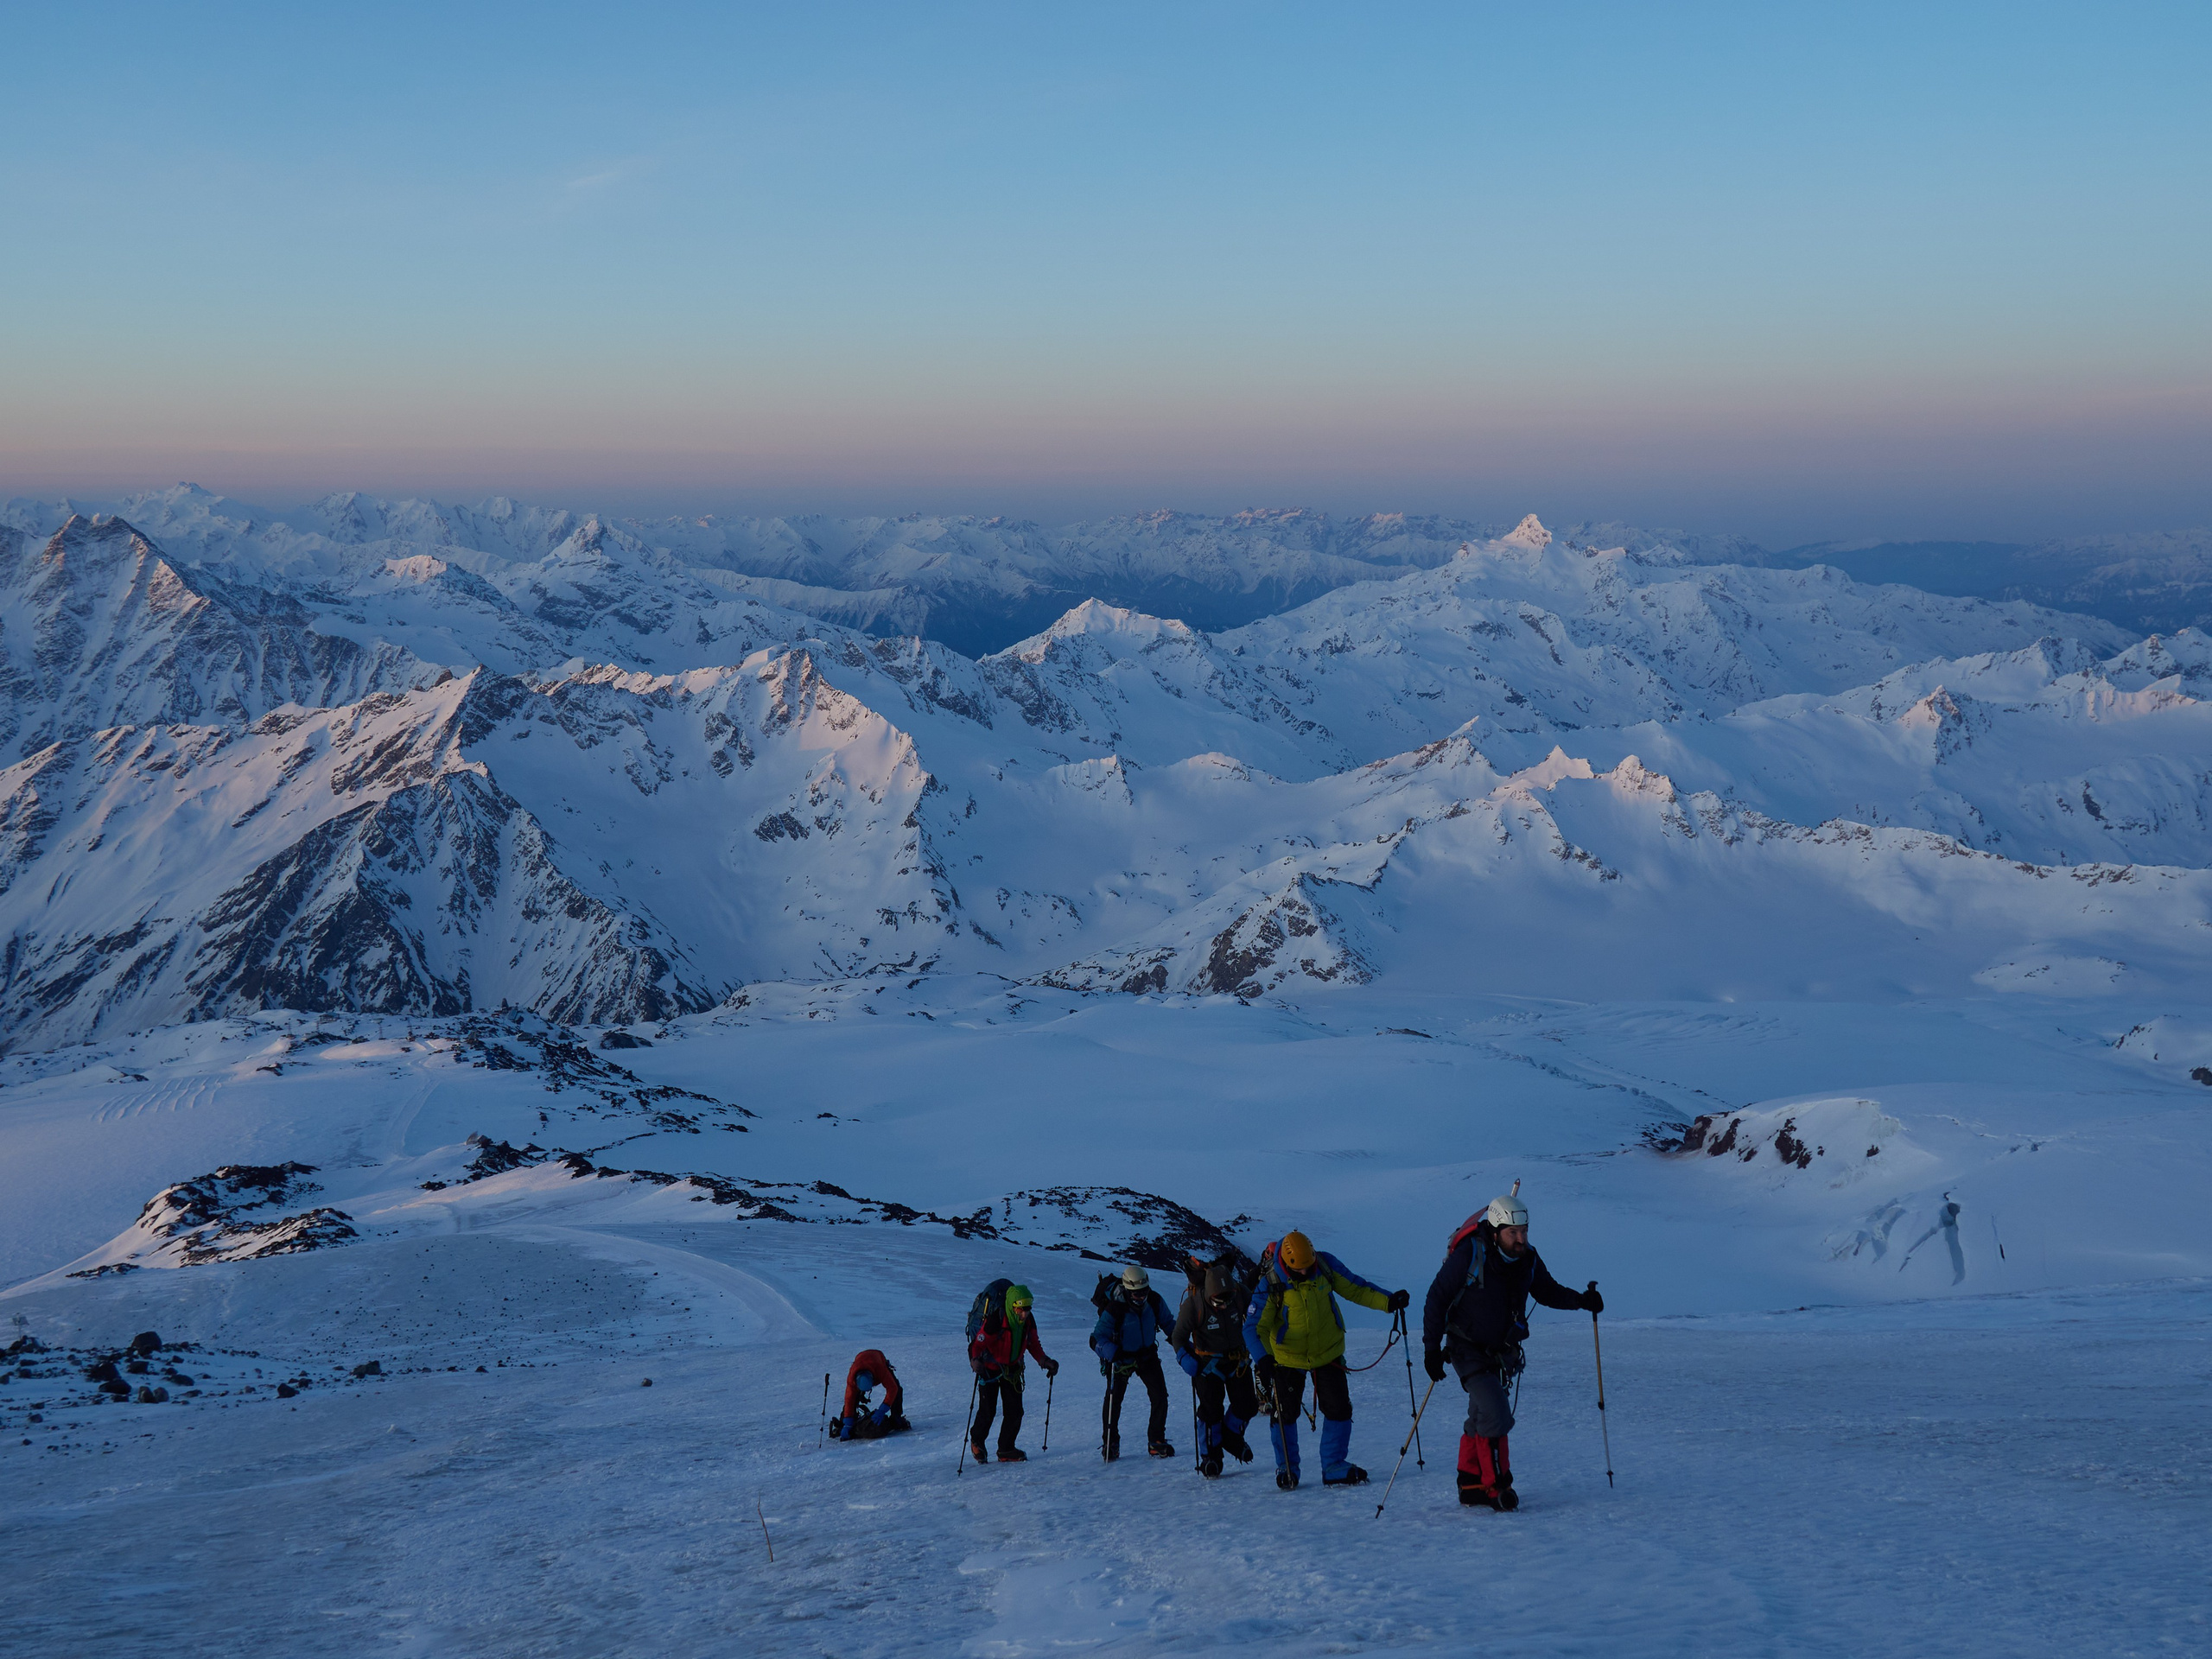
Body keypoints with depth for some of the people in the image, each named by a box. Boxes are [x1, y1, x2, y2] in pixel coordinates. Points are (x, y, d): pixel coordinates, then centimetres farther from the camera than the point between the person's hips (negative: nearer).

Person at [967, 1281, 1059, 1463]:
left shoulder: (1028, 1320, -9)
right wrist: (975, 1360, -47)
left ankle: (1006, 1450, 16)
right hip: (990, 1369, -5)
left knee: (1015, 1411, 1)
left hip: (1012, 1368, 5)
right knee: (987, 1411, -4)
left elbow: (1033, 1343, 8)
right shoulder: (995, 1320, -30)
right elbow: (978, 1343, -29)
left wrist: (1044, 1360, -2)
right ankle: (977, 1441, 24)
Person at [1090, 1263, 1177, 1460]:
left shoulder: (1154, 1301, -15)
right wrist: (1114, 1353, -47)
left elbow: (1168, 1323, 3)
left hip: (1147, 1354, 4)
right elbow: (1096, 1340, -29)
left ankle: (1156, 1441, 10)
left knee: (1160, 1396, -4)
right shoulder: (1114, 1310, -28)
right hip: (1121, 1358, -4)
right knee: (1114, 1399, -7)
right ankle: (1110, 1443, 12)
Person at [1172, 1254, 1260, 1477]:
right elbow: (1178, 1337, -10)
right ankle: (1211, 1455, 8)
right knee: (1211, 1409, -7)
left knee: (1246, 1405, 3)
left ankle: (1231, 1436, 32)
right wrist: (1186, 1359, -19)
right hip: (1208, 1363, -3)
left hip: (1238, 1360, 4)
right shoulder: (1193, 1302, -21)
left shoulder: (1239, 1292, -13)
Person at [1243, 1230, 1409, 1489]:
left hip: (1328, 1352, 3)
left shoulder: (1325, 1265, -13)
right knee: (1284, 1413, 0)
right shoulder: (1271, 1285, -22)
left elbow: (1354, 1288, -2)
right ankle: (1286, 1470, 20)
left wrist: (1387, 1301, -15)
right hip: (1289, 1358, -2)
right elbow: (1254, 1327, -23)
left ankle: (1334, 1468, 13)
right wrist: (1262, 1359, -39)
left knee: (1338, 1409, 0)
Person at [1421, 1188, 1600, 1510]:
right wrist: (1431, 1348, -18)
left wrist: (1581, 1300, -8)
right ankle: (1496, 1485, -2)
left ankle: (1471, 1484, 28)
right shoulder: (1470, 1255, -24)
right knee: (1496, 1416, -16)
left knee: (1481, 1418, 16)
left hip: (1501, 1350, 6)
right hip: (1468, 1348, -6)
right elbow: (1437, 1299, -17)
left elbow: (1547, 1291, 10)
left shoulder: (1527, 1259, -7)